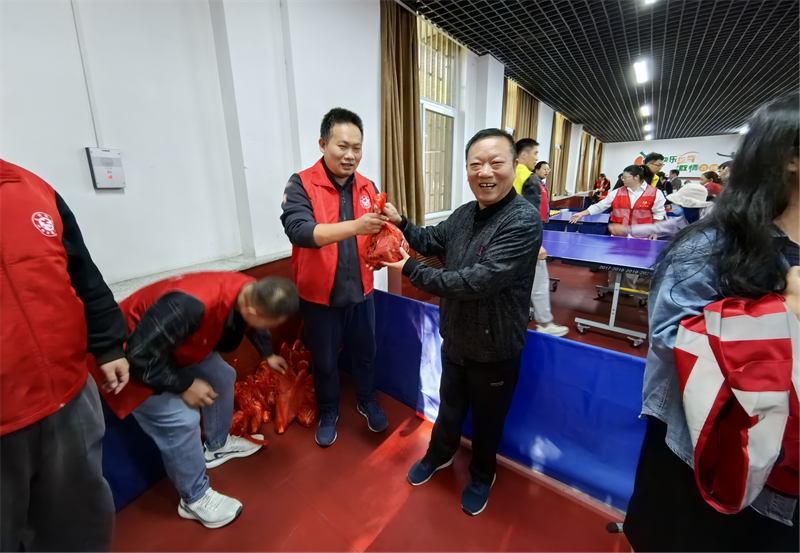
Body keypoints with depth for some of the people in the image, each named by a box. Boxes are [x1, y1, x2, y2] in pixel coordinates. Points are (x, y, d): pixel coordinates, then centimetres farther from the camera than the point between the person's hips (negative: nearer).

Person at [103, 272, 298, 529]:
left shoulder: (252, 293, -16)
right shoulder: (191, 305, -43)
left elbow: (252, 326, 8)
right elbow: (141, 353, -31)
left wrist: (268, 355, 22)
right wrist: (184, 385, -20)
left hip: (181, 341, 8)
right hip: (135, 355, -7)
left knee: (222, 377, 10)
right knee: (181, 420, -12)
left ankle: (217, 445, 34)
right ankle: (194, 498, 11)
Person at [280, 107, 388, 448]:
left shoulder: (367, 186, 2)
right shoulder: (302, 184, -12)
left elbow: (377, 234, 1)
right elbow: (298, 230, -28)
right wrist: (355, 226, -41)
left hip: (360, 291, 4)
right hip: (320, 294, -3)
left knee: (365, 352, 21)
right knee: (324, 360, 16)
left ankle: (367, 402, 47)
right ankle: (328, 413, 42)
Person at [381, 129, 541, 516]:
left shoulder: (524, 220, -24)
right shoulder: (464, 214, -3)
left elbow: (478, 281, -32)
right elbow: (431, 241, 12)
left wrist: (410, 270, -26)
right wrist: (399, 223, -6)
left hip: (495, 349, -5)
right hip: (455, 339, 5)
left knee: (487, 419, 21)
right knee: (449, 406, 27)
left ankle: (482, 475, 51)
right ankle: (440, 454, 56)